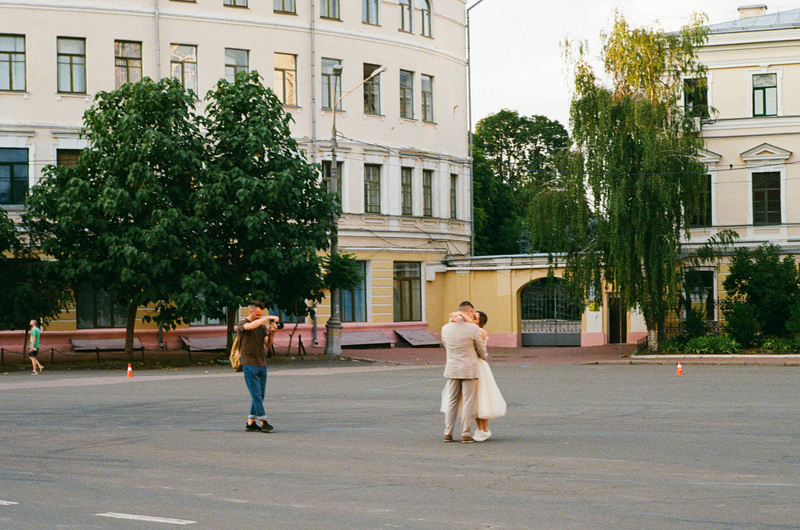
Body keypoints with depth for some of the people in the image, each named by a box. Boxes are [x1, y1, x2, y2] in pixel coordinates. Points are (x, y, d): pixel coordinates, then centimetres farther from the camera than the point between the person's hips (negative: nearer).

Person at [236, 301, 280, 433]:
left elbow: (267, 342, 4)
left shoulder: (262, 326, 14)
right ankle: (263, 421, -11)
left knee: (260, 395, 5)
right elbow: (250, 326, -27)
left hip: (262, 364, 6)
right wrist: (267, 318, -23)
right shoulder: (242, 324, -3)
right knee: (256, 394, -10)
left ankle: (251, 422, 10)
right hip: (249, 365, -6)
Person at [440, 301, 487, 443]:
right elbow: (482, 351, -2)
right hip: (469, 370, -4)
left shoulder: (446, 328, 1)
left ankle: (448, 434, 12)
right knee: (468, 403, 1)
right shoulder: (473, 329, -13)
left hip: (452, 370, 4)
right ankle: (466, 435, 2)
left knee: (451, 402, 12)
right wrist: (483, 357, 22)